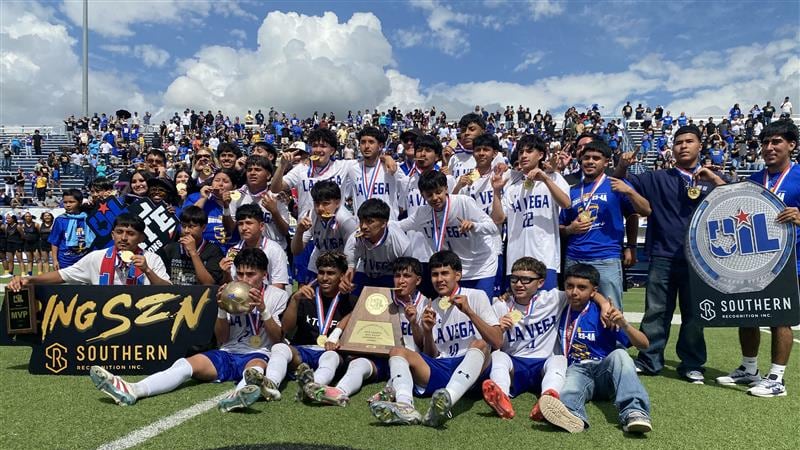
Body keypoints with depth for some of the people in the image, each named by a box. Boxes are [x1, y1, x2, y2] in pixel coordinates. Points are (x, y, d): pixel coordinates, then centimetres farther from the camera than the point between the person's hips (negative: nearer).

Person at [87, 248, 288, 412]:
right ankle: (131, 391, -44)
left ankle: (239, 395, -73)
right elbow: (222, 339, 10)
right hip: (229, 353, 4)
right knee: (187, 363, -22)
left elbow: (278, 340, -3)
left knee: (257, 366, -39)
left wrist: (262, 309, -16)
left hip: (258, 354, -4)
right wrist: (222, 309, -8)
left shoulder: (277, 296, 3)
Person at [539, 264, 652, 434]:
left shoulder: (602, 314, -1)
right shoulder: (561, 313, 9)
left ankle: (633, 412, -49)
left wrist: (624, 324, -23)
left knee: (619, 354, -31)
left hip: (605, 370, -1)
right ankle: (572, 415, -68)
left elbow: (643, 344, -4)